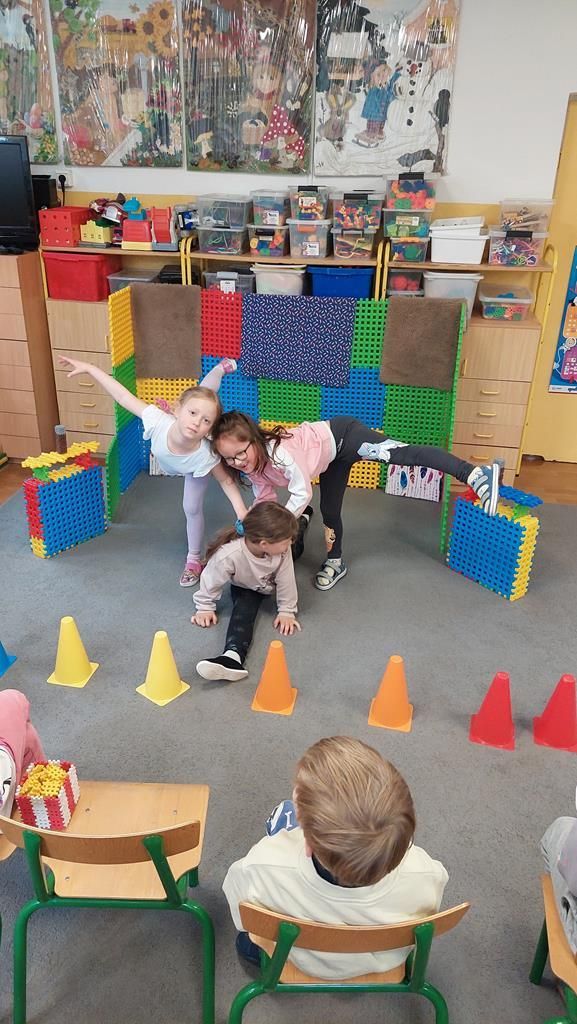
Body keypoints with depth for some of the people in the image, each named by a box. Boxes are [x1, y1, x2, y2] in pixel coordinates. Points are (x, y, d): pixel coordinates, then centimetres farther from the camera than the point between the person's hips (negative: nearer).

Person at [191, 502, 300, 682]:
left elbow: (286, 580, -21)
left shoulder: (282, 549, -37)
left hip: (272, 583, 4)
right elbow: (210, 580, -25)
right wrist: (205, 607, -9)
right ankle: (233, 655, -45)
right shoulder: (228, 556, -44)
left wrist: (287, 611, -14)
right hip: (245, 588, -4)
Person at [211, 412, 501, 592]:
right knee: (329, 511, 16)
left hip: (341, 436, -8)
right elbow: (265, 498, 0)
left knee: (404, 454, -22)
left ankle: (477, 475, -26)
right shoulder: (252, 466, -12)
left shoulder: (278, 451, -38)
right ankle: (335, 562, 37)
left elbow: (302, 494, -33)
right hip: (333, 458, 9)